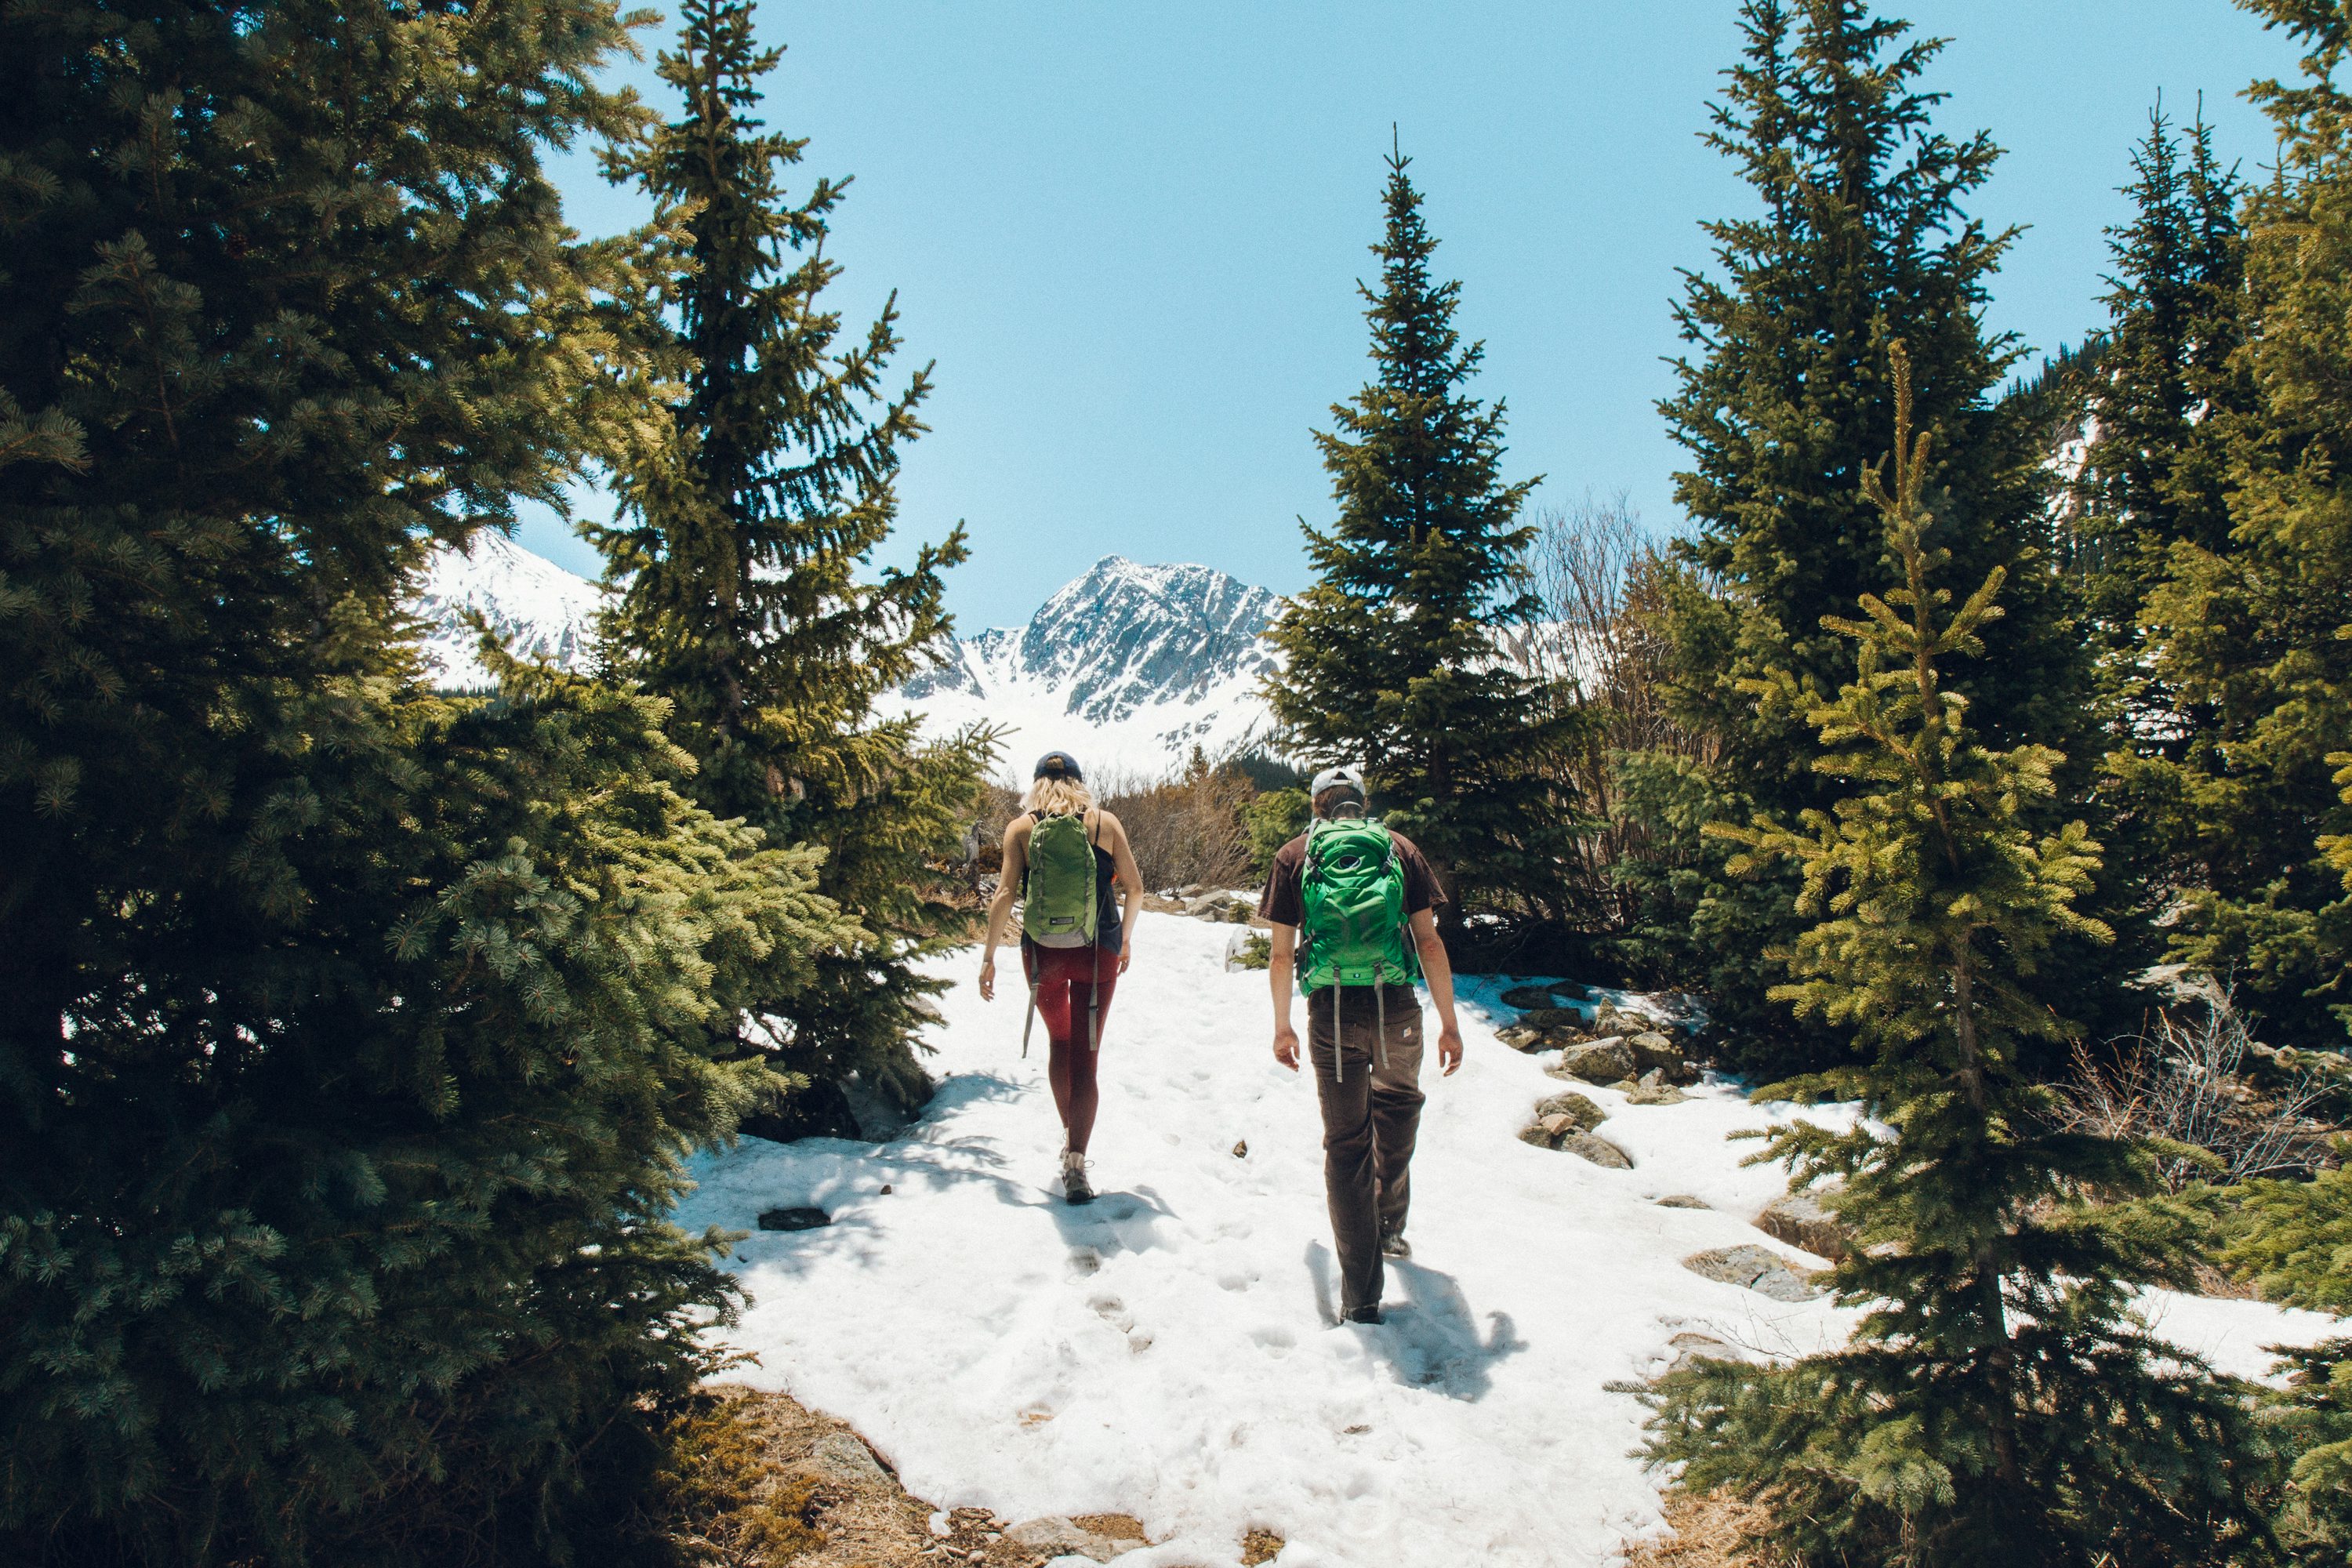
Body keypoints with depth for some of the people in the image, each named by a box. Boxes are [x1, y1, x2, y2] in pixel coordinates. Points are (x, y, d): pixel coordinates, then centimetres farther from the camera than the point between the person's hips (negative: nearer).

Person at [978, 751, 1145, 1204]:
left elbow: (1005, 894, -6)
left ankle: (1069, 1135, 35)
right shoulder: (1105, 822, 1)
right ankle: (1075, 1162, -10)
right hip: (1098, 952, -1)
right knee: (1085, 1054, 1)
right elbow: (1134, 886, 3)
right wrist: (1126, 938, 18)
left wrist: (989, 957, 1)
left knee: (1059, 1043, 23)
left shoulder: (1021, 827, 0)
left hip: (1042, 954, 1)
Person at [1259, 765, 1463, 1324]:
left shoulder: (1295, 855, 9)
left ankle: (1360, 1298, 7)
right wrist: (1449, 1023, 9)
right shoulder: (1399, 848, 9)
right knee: (1398, 1103, 30)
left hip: (1331, 1013, -1)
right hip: (1396, 1006, 1)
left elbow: (1282, 953, 7)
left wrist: (1282, 1026, 18)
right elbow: (1429, 942, 4)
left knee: (1346, 1142, 7)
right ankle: (1389, 1225, 39)